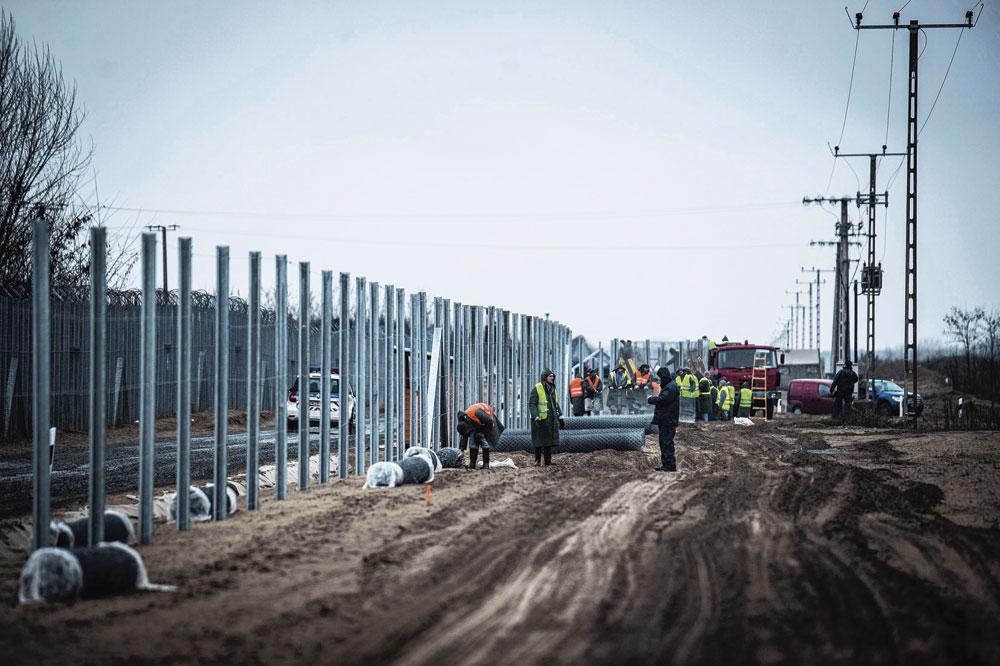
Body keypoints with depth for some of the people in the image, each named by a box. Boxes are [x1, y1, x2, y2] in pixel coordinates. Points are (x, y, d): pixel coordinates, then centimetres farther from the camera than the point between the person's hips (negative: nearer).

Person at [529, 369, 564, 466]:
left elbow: (556, 405, 19)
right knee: (539, 440, -1)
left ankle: (548, 461, 12)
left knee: (549, 440, 7)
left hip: (551, 419, 6)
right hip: (540, 420, -6)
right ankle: (537, 461, 7)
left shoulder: (552, 389, 12)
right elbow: (531, 404, -14)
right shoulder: (537, 389, -9)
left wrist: (560, 418, 13)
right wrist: (536, 418, -23)